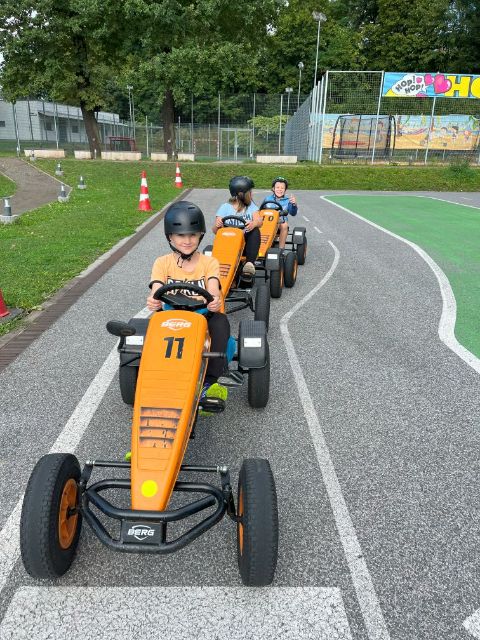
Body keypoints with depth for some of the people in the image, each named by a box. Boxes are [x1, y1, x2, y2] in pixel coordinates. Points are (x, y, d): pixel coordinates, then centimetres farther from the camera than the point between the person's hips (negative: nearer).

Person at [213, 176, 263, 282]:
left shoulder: (251, 206, 10)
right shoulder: (225, 207, 3)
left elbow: (259, 221, -8)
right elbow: (215, 231, -5)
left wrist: (254, 223, -33)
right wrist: (217, 226, -30)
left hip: (246, 243, 1)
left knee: (255, 231, -27)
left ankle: (249, 264, -40)